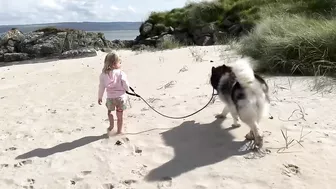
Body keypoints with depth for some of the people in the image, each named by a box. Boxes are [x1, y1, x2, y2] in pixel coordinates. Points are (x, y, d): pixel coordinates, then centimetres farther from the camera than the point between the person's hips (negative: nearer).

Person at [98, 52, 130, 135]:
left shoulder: (103, 74, -5)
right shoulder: (121, 73, -15)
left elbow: (101, 87, 1)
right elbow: (126, 86, -10)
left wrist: (100, 97, 14)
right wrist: (127, 89, 14)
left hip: (110, 97, 2)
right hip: (120, 96, -2)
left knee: (109, 112, 29)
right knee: (119, 115, 12)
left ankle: (111, 125, 35)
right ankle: (119, 130, 24)